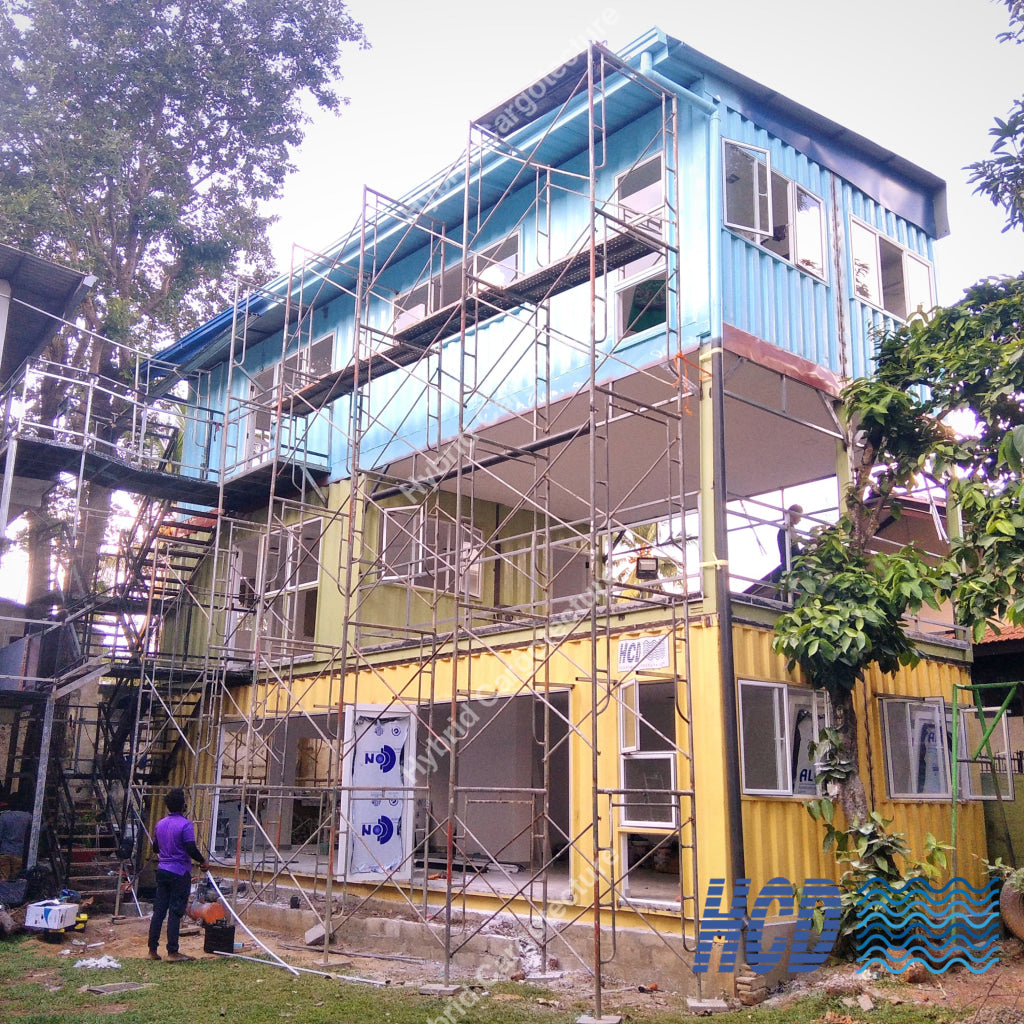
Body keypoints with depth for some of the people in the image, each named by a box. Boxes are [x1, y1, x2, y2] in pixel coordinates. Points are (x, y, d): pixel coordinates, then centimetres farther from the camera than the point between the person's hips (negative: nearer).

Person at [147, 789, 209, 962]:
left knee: (159, 910, 10)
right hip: (180, 873, -6)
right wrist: (203, 861, -4)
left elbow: (155, 848, 18)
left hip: (162, 871, 6)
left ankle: (153, 950, 13)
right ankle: (172, 952, 0)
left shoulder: (160, 824, 7)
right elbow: (191, 849, -20)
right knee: (175, 912, -3)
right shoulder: (185, 824, -15)